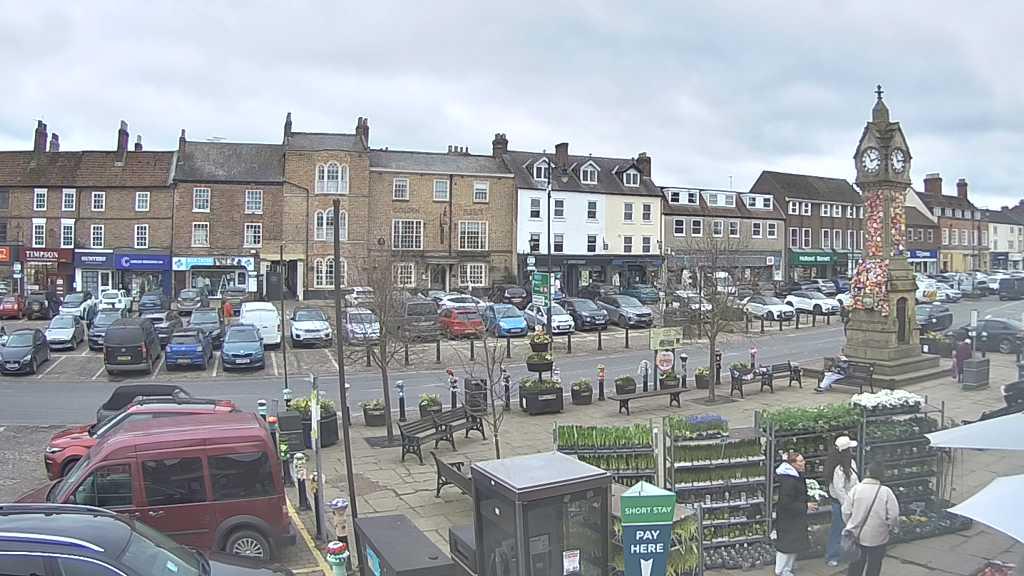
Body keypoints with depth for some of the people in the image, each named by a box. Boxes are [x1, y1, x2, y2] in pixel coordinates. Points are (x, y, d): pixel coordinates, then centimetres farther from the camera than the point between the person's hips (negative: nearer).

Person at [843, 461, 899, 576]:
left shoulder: (856, 489, -8)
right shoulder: (886, 492, -14)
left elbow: (846, 511, -5)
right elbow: (893, 515, -12)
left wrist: (850, 525, 13)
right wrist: (892, 528, 9)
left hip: (856, 535, 2)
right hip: (877, 538, -2)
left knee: (856, 564, 17)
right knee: (873, 566, 14)